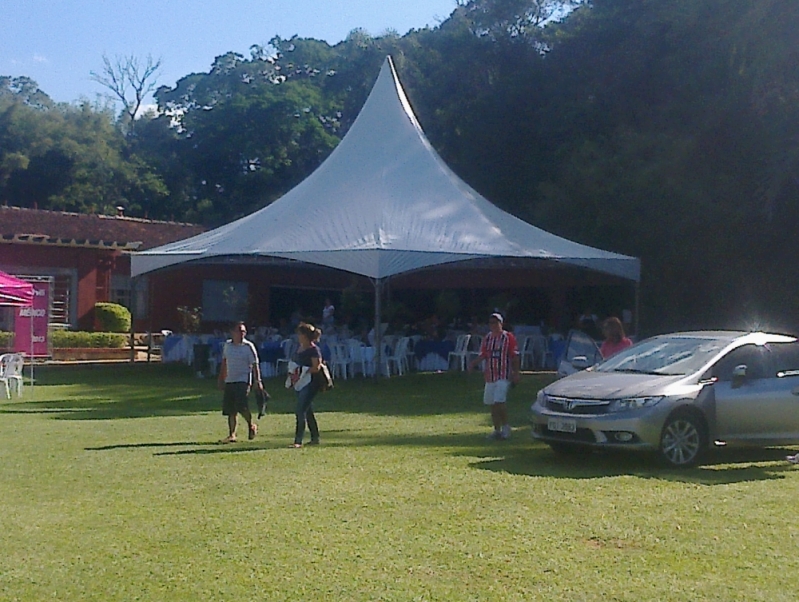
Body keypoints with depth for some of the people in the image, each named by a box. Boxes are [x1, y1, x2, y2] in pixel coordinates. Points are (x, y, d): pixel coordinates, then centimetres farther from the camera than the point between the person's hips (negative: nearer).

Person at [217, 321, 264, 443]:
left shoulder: (248, 346, -5)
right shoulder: (227, 345, 10)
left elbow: (255, 364, -7)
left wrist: (258, 381, -14)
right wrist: (221, 378, 21)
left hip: (243, 380, -5)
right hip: (229, 381, 5)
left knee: (241, 406, -19)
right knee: (230, 409, 3)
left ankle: (251, 425, 7)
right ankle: (232, 435, 9)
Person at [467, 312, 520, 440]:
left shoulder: (508, 337, -3)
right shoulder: (487, 338, 12)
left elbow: (515, 356, -4)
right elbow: (482, 355, 9)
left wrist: (516, 373, -9)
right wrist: (473, 363, -9)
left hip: (504, 375, -6)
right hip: (490, 375, 6)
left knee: (499, 401, -17)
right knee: (492, 404, 8)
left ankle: (505, 426, 0)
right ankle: (497, 430, 17)